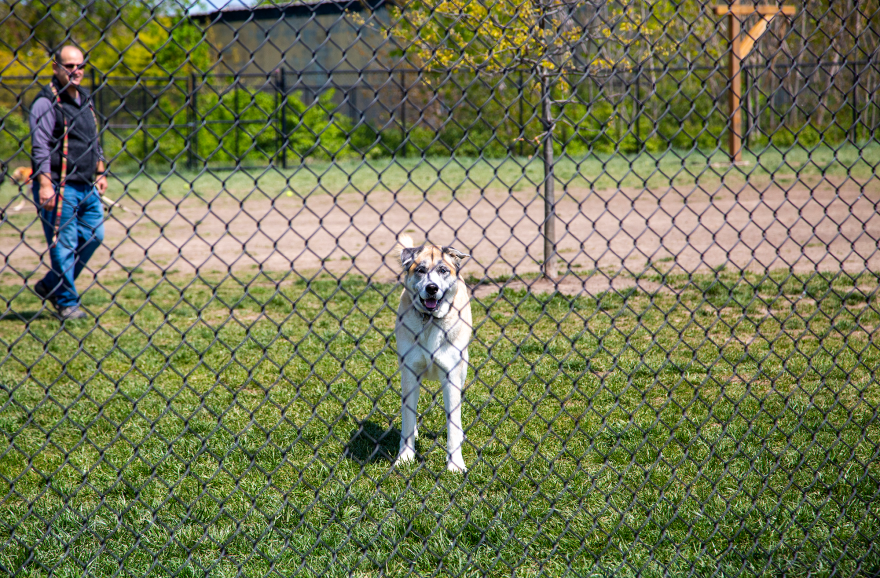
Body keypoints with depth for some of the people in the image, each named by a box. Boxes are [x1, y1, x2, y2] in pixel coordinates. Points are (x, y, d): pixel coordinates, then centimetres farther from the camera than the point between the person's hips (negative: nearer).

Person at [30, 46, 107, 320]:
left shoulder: (85, 99, 15)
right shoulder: (47, 102, -10)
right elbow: (40, 148, -16)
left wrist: (100, 173, 17)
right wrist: (44, 184, -23)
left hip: (87, 186, 8)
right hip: (59, 185, -8)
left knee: (94, 236, 11)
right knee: (63, 244, -3)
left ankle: (51, 285, 25)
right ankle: (67, 303, 8)